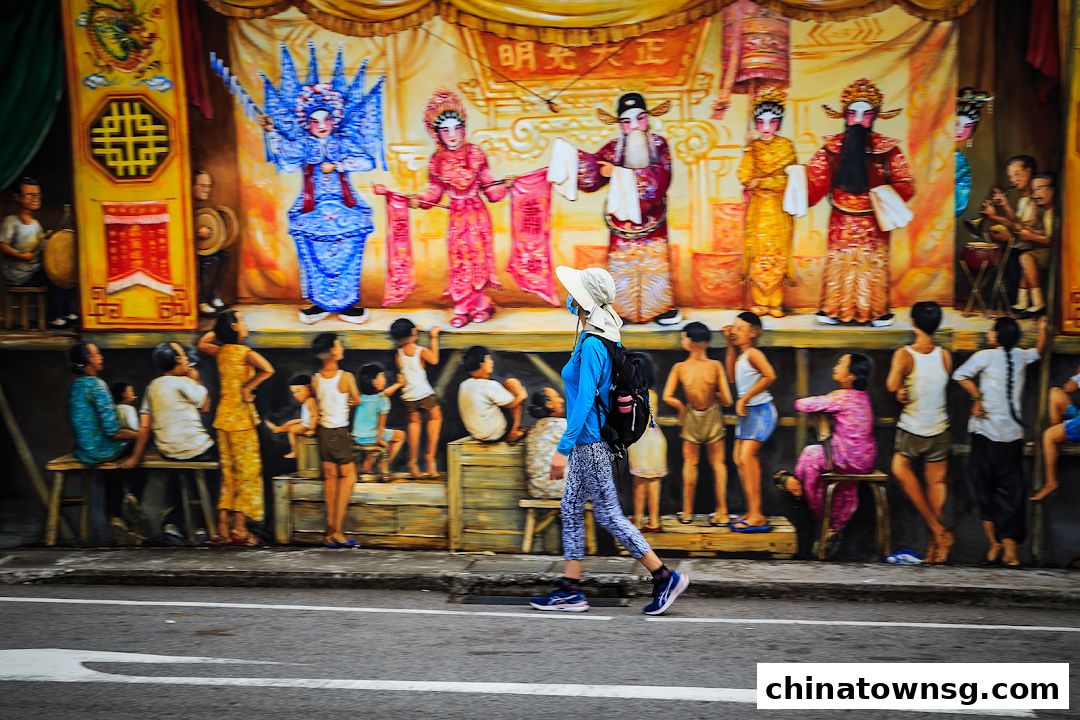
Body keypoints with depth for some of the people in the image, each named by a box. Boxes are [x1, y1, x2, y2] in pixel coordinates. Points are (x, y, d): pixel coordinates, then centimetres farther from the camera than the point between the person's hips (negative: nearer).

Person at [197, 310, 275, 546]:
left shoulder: (221, 351, 5)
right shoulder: (245, 353, -14)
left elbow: (202, 343, 28)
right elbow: (267, 369, -32)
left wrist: (220, 328, 20)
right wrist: (249, 387, -20)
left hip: (223, 418, 7)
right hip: (241, 418, -7)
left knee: (228, 473, 12)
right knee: (247, 471, -2)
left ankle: (223, 527, 10)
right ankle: (239, 529, -5)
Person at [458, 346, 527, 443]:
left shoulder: (464, 385, 2)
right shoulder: (490, 385, -21)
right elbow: (512, 404, -11)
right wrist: (522, 395, 8)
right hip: (495, 435, -8)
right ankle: (512, 434, 9)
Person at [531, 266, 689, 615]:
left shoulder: (591, 346, -19)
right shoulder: (603, 340, 10)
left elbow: (584, 401, -25)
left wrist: (563, 448, -25)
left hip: (590, 442, -10)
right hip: (589, 441, 10)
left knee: (608, 514, -3)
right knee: (571, 509, 12)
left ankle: (666, 577, 2)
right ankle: (570, 590, 16)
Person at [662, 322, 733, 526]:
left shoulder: (679, 368, -15)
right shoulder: (715, 366, -16)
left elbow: (667, 397, -19)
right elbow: (727, 399, -15)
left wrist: (682, 407, -1)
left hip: (691, 417, 0)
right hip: (713, 417, 0)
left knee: (690, 463, 16)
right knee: (717, 463, 12)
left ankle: (687, 512, 19)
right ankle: (722, 512, 9)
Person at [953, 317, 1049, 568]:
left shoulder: (985, 356, -6)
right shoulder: (1021, 356, 7)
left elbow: (960, 375, -14)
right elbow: (1039, 351, 27)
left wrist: (977, 397, -7)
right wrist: (1043, 330, 36)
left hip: (986, 432, -3)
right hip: (1013, 433, 3)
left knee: (984, 485, 6)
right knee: (1011, 488, 5)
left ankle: (994, 543, 3)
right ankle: (1011, 547, 1)